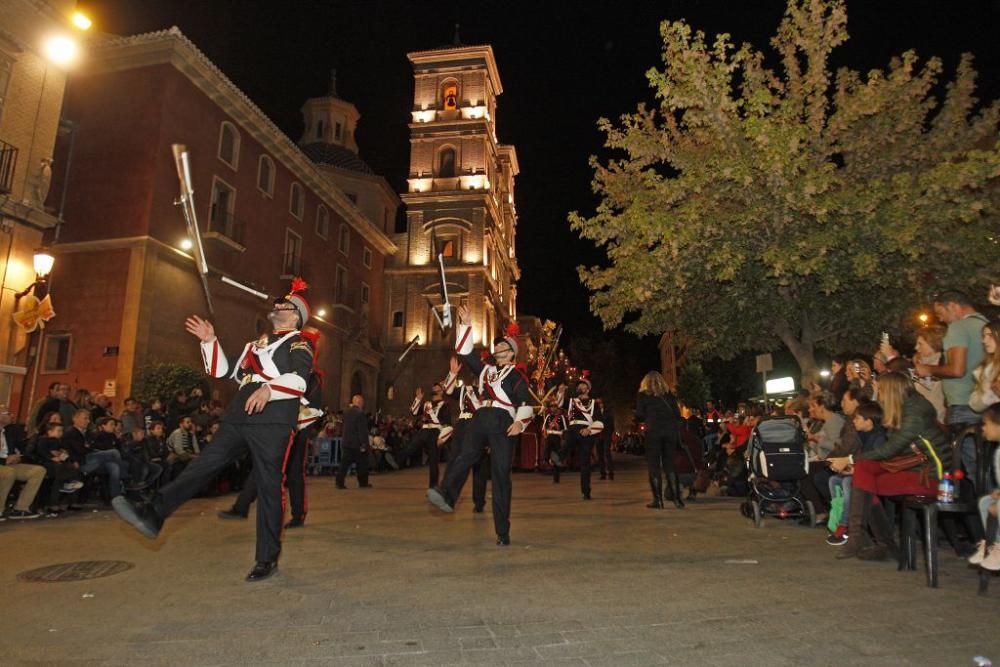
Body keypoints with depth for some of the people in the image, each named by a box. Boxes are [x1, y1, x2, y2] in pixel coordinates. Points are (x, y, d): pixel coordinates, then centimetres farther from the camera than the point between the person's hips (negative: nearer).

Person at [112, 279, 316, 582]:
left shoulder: (299, 343, 4)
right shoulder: (256, 344, 28)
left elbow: (299, 381, -14)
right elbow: (223, 371, 30)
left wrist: (268, 388, -31)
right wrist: (209, 340, 20)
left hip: (271, 423, -7)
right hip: (238, 418, 7)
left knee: (268, 486, -3)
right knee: (204, 463, -3)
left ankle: (268, 559, 5)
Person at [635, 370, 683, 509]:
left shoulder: (643, 394, 4)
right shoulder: (669, 394, 12)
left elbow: (639, 415, -2)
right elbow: (677, 414, 9)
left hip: (653, 431, -3)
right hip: (670, 431, 3)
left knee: (654, 465, 3)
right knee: (669, 464, 11)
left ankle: (658, 500, 1)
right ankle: (677, 498, 7)